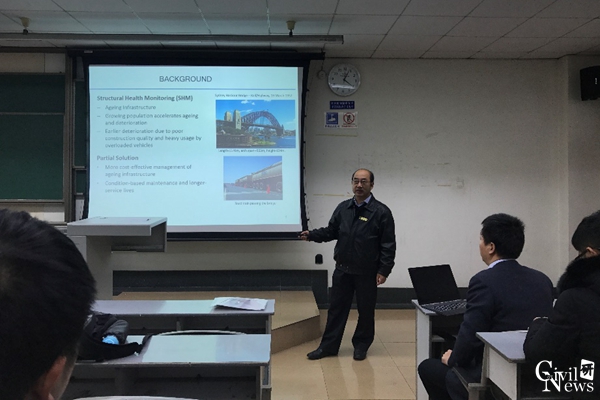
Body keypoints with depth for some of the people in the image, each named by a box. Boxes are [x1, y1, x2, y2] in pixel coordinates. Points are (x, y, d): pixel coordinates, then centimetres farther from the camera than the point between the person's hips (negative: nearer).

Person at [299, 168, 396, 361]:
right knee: (336, 308, 9)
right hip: (342, 269, 4)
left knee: (365, 310, 9)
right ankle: (328, 345, 19)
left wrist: (384, 270, -13)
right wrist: (312, 235, -5)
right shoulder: (343, 208, 6)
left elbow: (388, 244, -8)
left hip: (367, 272, -3)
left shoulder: (381, 212, -8)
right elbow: (331, 231, 11)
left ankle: (361, 345, 26)